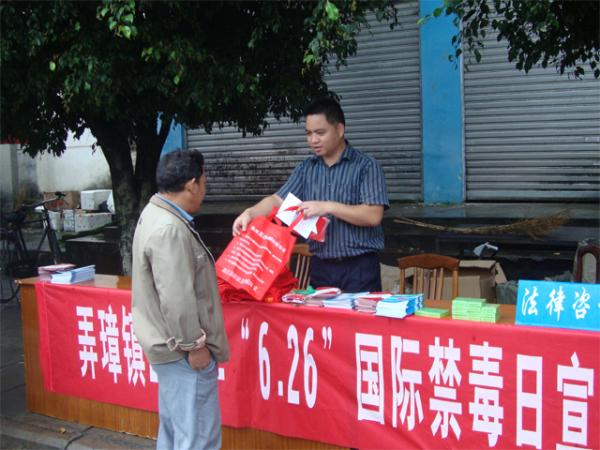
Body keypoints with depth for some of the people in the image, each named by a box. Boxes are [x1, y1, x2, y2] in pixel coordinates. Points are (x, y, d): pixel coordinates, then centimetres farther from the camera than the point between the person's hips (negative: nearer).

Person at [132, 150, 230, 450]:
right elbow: (176, 298, -26)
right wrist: (194, 344, -17)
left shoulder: (156, 214, 10)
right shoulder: (170, 229, -23)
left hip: (171, 344, 11)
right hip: (182, 349, -11)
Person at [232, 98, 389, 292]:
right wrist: (249, 213, -15)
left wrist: (328, 207, -19)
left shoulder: (366, 166, -6)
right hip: (321, 267, 4)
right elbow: (278, 200, 3)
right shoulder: (306, 168, 9)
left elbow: (374, 216, -14)